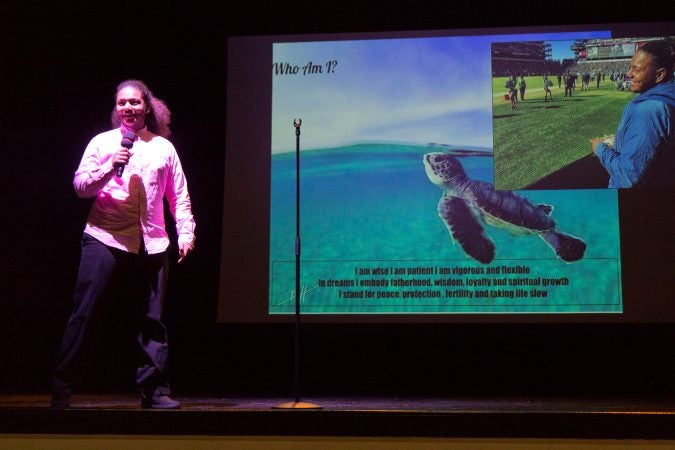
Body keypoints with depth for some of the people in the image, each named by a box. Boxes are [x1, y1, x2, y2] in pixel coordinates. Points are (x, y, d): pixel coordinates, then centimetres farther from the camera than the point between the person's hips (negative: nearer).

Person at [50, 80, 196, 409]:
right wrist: (110, 167, -14)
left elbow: (179, 196, 13)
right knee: (85, 316, -2)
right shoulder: (102, 143, 9)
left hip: (150, 245, 2)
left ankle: (155, 389, 10)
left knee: (150, 320, 3)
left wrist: (186, 233, 4)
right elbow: (80, 186, 1)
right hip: (105, 240, -1)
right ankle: (61, 390, 6)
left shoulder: (163, 147, 13)